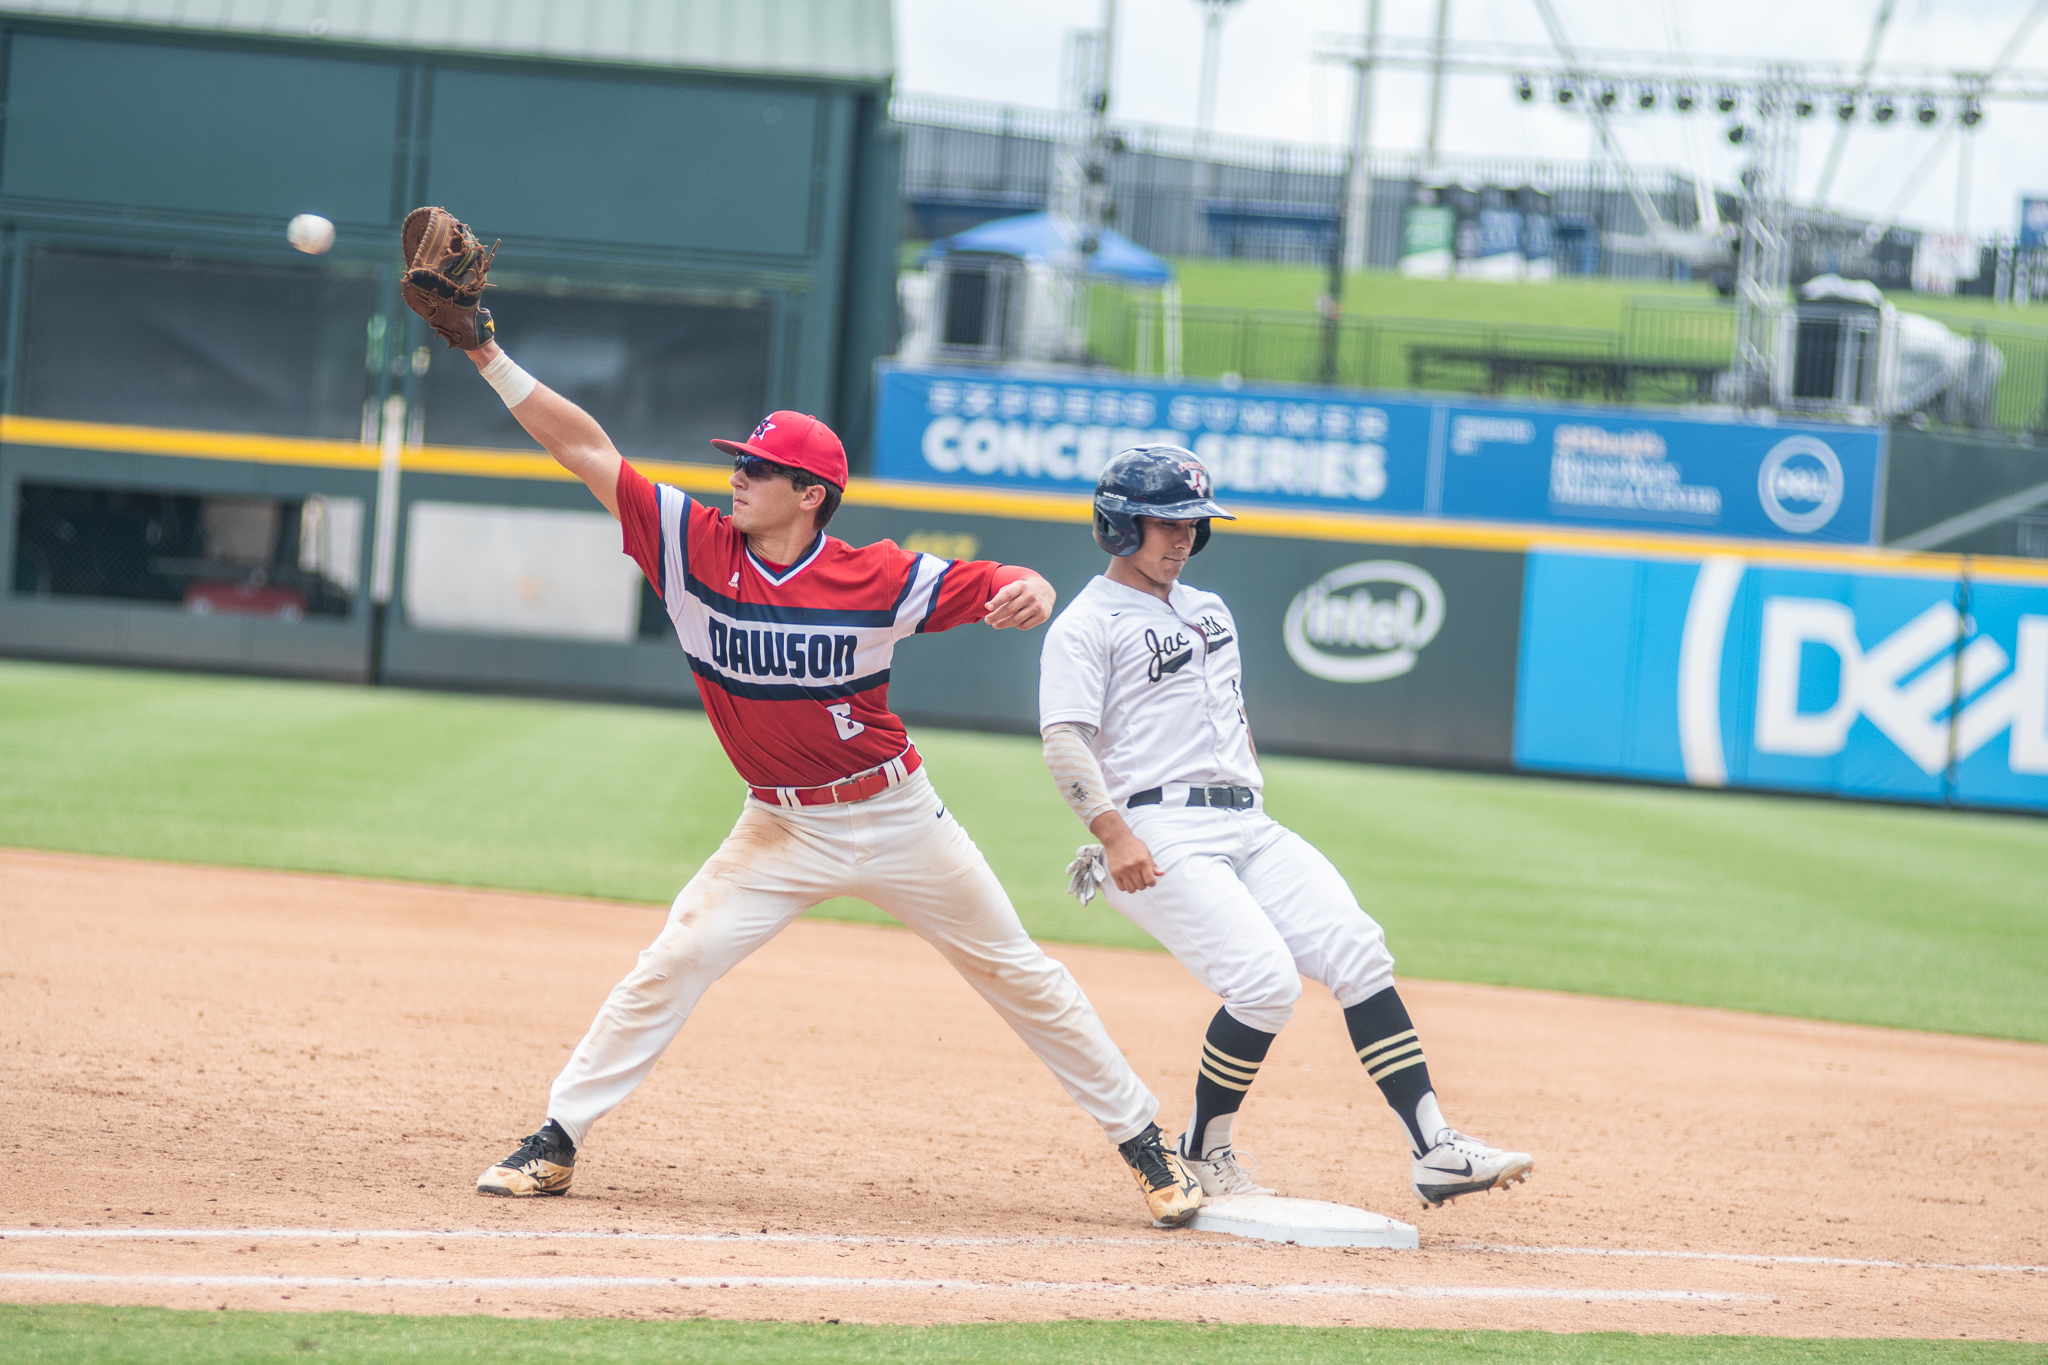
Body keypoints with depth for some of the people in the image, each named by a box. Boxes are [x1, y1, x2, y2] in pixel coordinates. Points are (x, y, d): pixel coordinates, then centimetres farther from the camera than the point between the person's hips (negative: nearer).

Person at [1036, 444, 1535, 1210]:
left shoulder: (1211, 612, 24)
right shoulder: (1088, 624, -1)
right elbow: (1064, 743, -12)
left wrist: (1258, 807, 19)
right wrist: (1114, 834, -25)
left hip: (1246, 824, 8)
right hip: (1161, 837, -8)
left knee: (1359, 953, -9)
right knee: (1266, 982, -23)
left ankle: (1433, 1148, -13)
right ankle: (1203, 1160, -4)